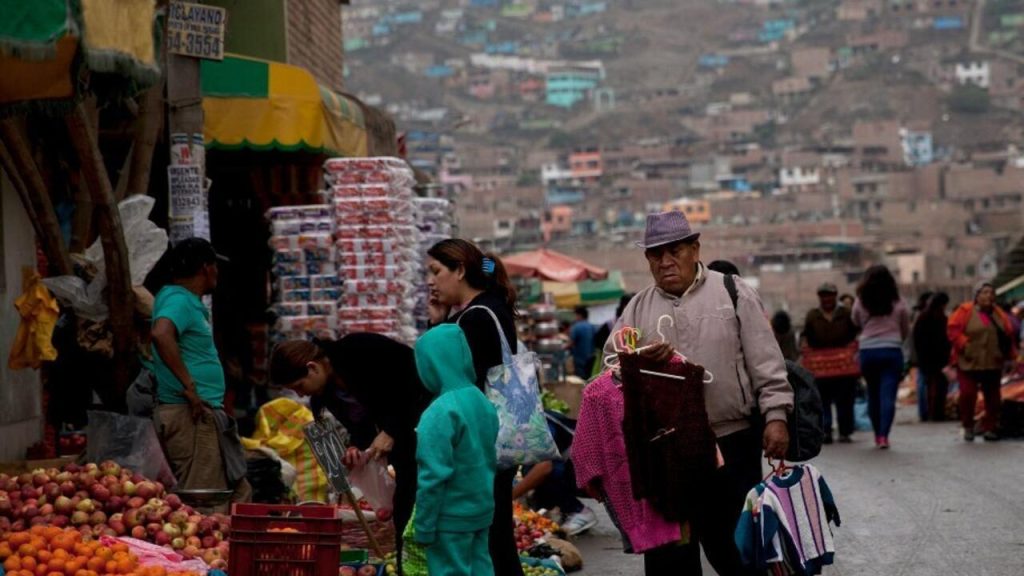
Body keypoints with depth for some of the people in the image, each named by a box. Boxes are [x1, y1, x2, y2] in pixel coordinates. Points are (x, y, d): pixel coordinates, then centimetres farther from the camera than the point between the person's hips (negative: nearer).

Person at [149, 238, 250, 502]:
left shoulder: (189, 301, 18)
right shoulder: (179, 300, -13)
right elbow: (160, 334, -33)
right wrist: (189, 386, -28)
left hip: (204, 414, 11)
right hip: (190, 415, -11)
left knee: (239, 493, 13)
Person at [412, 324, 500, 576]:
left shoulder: (439, 413, -21)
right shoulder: (484, 403, 3)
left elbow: (433, 477, -21)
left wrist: (424, 526, -14)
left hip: (451, 517, -7)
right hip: (482, 511, 7)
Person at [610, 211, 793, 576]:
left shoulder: (733, 293, 3)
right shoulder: (637, 309, 11)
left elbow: (765, 361, 0)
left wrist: (775, 416, -10)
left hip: (732, 443, -3)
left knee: (734, 543, 5)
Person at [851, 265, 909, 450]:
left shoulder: (860, 303, -1)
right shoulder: (898, 304, 1)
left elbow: (856, 322, 15)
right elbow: (906, 330, 12)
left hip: (868, 351, 1)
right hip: (892, 351, -1)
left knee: (873, 394, 14)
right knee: (888, 395, -4)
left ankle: (878, 434, 20)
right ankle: (884, 435, -14)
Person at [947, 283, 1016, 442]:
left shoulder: (999, 314, 12)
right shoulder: (965, 311, -3)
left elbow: (1008, 335, 15)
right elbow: (953, 329, -8)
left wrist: (1010, 355, 6)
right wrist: (964, 345, -15)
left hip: (993, 364, 4)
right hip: (969, 363, -4)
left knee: (992, 396, 5)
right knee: (968, 394, -10)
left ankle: (990, 428, 16)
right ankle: (968, 427, 9)